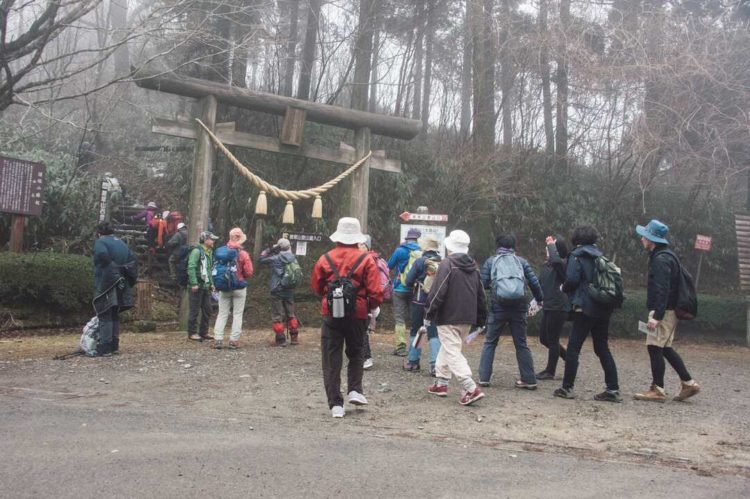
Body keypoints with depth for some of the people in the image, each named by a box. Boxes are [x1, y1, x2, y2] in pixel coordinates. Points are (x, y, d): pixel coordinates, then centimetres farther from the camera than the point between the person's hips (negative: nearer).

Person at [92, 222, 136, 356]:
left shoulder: (100, 242, -5)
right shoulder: (121, 243, 16)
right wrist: (130, 281, 11)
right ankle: (114, 345, 18)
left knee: (105, 316, -4)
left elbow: (104, 258, -26)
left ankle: (105, 347, -7)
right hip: (121, 287, 7)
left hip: (106, 287, -7)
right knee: (115, 315, 16)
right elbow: (132, 261, 12)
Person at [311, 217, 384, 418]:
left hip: (331, 315, 1)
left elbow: (316, 287, 9)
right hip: (357, 315, 0)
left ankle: (335, 404, 2)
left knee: (331, 359, 5)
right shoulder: (366, 260, -6)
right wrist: (371, 307, 10)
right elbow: (375, 292, -9)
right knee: (356, 353, 22)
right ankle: (355, 390, 11)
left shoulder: (325, 259, -1)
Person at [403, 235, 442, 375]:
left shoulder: (420, 262, -11)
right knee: (434, 333, 4)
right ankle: (435, 365, -7)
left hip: (419, 302, -2)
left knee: (415, 331, 13)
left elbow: (408, 281, -8)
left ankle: (412, 361, 20)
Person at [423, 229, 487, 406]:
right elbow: (480, 295, 17)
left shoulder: (447, 264, -10)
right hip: (467, 319, 8)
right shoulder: (474, 267, 13)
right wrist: (480, 319, 23)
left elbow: (438, 292, -16)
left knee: (452, 353, -8)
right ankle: (441, 383, 28)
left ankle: (471, 389, -19)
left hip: (448, 319, -8)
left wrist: (429, 314, -10)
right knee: (447, 348, 22)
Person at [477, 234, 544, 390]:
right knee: (521, 344, 10)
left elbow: (482, 284, 1)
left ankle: (484, 377, 5)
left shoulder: (490, 261, 7)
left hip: (498, 307, -1)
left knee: (490, 343, 10)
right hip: (519, 307, 1)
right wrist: (540, 299, 21)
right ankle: (529, 380, 9)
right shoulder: (521, 261, 11)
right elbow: (534, 282, 7)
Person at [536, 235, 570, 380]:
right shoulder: (546, 265, 11)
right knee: (544, 338, 15)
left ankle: (550, 371, 10)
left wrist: (551, 244, -21)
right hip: (548, 307, 9)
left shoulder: (563, 264, -11)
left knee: (552, 340, -1)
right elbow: (540, 283, 18)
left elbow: (555, 259, -35)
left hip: (558, 307, -9)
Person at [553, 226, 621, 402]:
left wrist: (564, 288, 2)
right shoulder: (600, 256, 14)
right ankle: (613, 389, 7)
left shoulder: (577, 255, -5)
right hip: (603, 308, 6)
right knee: (603, 348, 10)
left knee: (573, 348, 1)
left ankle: (567, 387, 3)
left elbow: (572, 279, -16)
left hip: (585, 308, -6)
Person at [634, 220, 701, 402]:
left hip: (664, 311, -10)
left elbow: (662, 289, -24)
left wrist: (657, 316, -28)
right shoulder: (665, 255, 17)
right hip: (669, 310, 10)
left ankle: (657, 390, -1)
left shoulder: (661, 259, -16)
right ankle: (688, 383, 18)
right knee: (665, 348, 15)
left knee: (655, 347, -6)